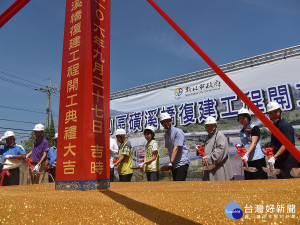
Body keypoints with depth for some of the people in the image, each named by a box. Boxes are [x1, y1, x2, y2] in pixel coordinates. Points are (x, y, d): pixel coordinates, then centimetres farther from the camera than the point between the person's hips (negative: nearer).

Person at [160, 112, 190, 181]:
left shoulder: (178, 132, -11)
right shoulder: (166, 134, 13)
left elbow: (176, 149, -19)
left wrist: (171, 163, -23)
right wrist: (171, 163, 12)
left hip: (182, 163, -7)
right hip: (174, 165, 8)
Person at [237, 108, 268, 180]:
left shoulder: (254, 128, -6)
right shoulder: (241, 132, 14)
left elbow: (254, 143, -17)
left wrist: (247, 154, -28)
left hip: (257, 158, -6)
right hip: (247, 160, 6)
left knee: (260, 179, -2)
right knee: (249, 179, 8)